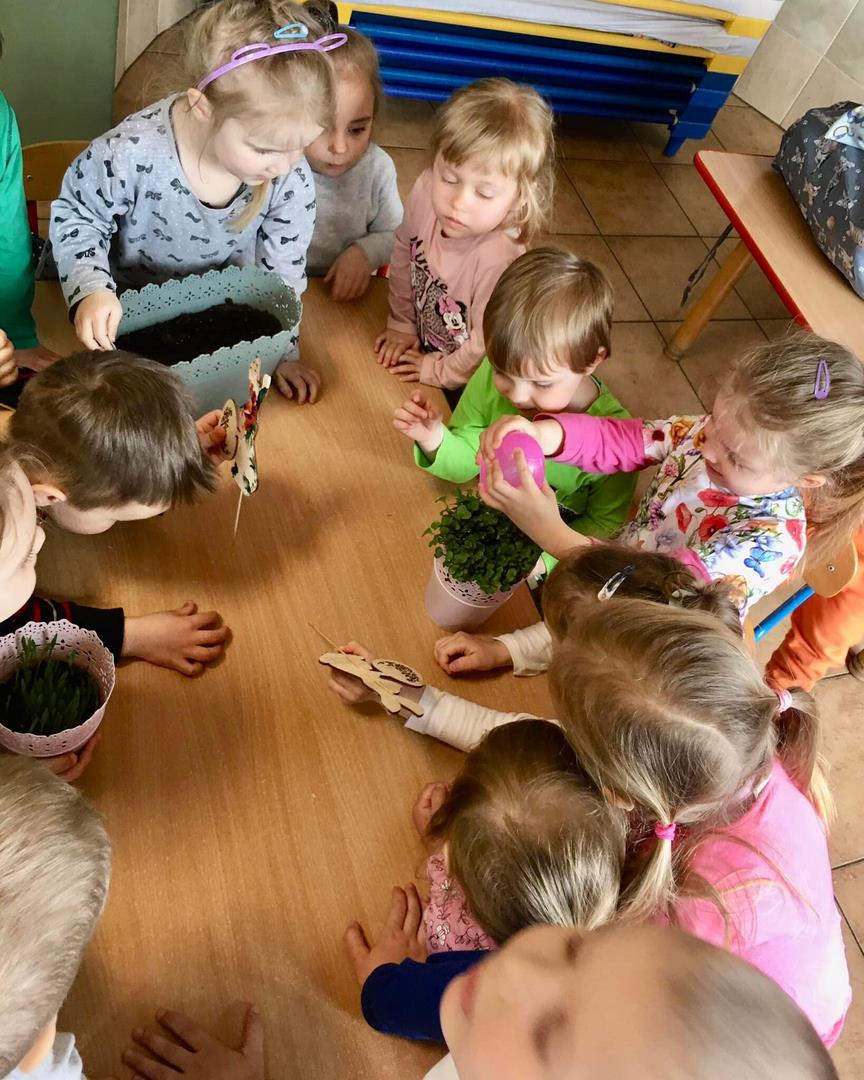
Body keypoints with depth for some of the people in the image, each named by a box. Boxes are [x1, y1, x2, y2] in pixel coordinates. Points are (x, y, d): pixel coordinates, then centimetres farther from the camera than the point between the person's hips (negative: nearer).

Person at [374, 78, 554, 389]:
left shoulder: (498, 258, -39)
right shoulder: (425, 191, -22)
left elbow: (485, 348, -26)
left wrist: (438, 371, -11)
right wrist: (402, 323, 4)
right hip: (423, 346, 6)